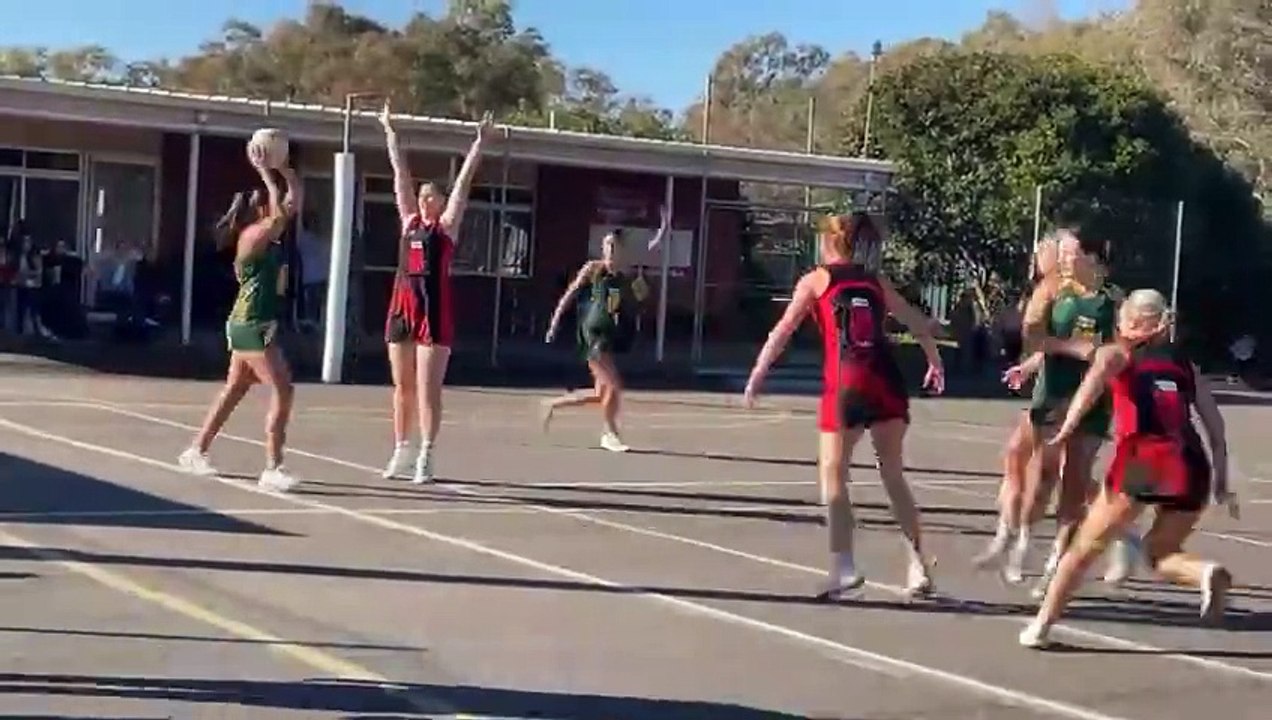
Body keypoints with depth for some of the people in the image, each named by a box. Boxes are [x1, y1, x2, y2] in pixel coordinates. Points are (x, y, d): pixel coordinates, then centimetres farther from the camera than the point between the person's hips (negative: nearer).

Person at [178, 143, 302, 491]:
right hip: (253, 324, -10)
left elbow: (294, 199, 15)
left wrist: (282, 168, 6)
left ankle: (196, 452, 26)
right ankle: (273, 469, -16)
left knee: (234, 391, 16)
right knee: (282, 390, -13)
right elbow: (280, 213, -30)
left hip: (253, 324, 10)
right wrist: (263, 171, -22)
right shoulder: (252, 235, -12)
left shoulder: (270, 237, 12)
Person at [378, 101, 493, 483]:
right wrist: (390, 131, 22)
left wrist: (480, 141, -5)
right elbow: (400, 171, 16)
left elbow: (465, 178, -1)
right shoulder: (409, 220, 14)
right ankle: (401, 452, 16)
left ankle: (426, 456, -2)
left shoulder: (448, 223, 4)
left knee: (427, 388, -5)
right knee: (402, 386, 9)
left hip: (434, 308, -5)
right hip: (402, 304, 5)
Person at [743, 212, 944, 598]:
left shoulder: (816, 279, 10)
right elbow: (919, 324, 24)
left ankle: (843, 568, -3)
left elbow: (783, 331, 4)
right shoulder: (875, 281, 20)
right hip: (887, 381, 4)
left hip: (846, 382, -4)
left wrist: (756, 376, 6)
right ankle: (918, 566, 12)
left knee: (832, 474, 7)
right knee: (893, 475, 14)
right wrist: (935, 362, 36)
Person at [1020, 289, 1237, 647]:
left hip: (1142, 459, -3)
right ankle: (1207, 572, -8)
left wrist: (1070, 422, -18)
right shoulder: (1185, 363, 25)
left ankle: (1042, 624, 11)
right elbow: (1216, 427, 19)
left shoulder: (1117, 352, 15)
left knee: (1086, 547, 12)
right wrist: (1221, 483, 21)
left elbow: (1098, 373, -10)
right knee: (1160, 551, 21)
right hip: (1191, 466, 3)